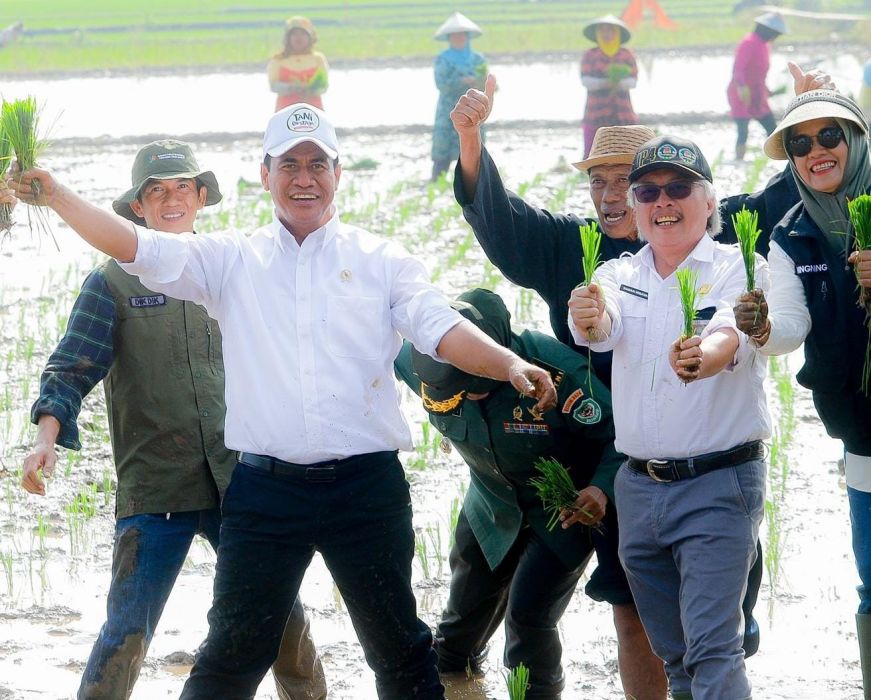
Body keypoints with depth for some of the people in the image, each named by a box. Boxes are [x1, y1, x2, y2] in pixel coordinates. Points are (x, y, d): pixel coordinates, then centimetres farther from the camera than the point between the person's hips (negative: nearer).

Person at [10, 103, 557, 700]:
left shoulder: (382, 261, 6)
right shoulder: (233, 261, 8)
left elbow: (440, 328, -4)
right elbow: (138, 247, 1)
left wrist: (509, 364, -22)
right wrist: (56, 197, -12)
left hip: (366, 487, 0)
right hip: (265, 488, 0)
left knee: (400, 649, 8)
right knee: (234, 652, 4)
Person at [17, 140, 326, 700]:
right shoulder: (113, 283, 4)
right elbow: (72, 370, -5)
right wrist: (47, 438, -22)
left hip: (236, 480, 3)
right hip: (154, 488, -3)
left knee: (283, 617, 5)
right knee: (128, 632, -9)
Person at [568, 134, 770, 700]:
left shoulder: (739, 269, -5)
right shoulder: (619, 276, 8)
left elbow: (735, 330, -26)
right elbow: (605, 326, -14)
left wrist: (710, 354, -50)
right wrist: (588, 320, -39)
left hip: (719, 483, -5)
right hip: (638, 485, 5)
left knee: (712, 648, -14)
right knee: (673, 653, 12)